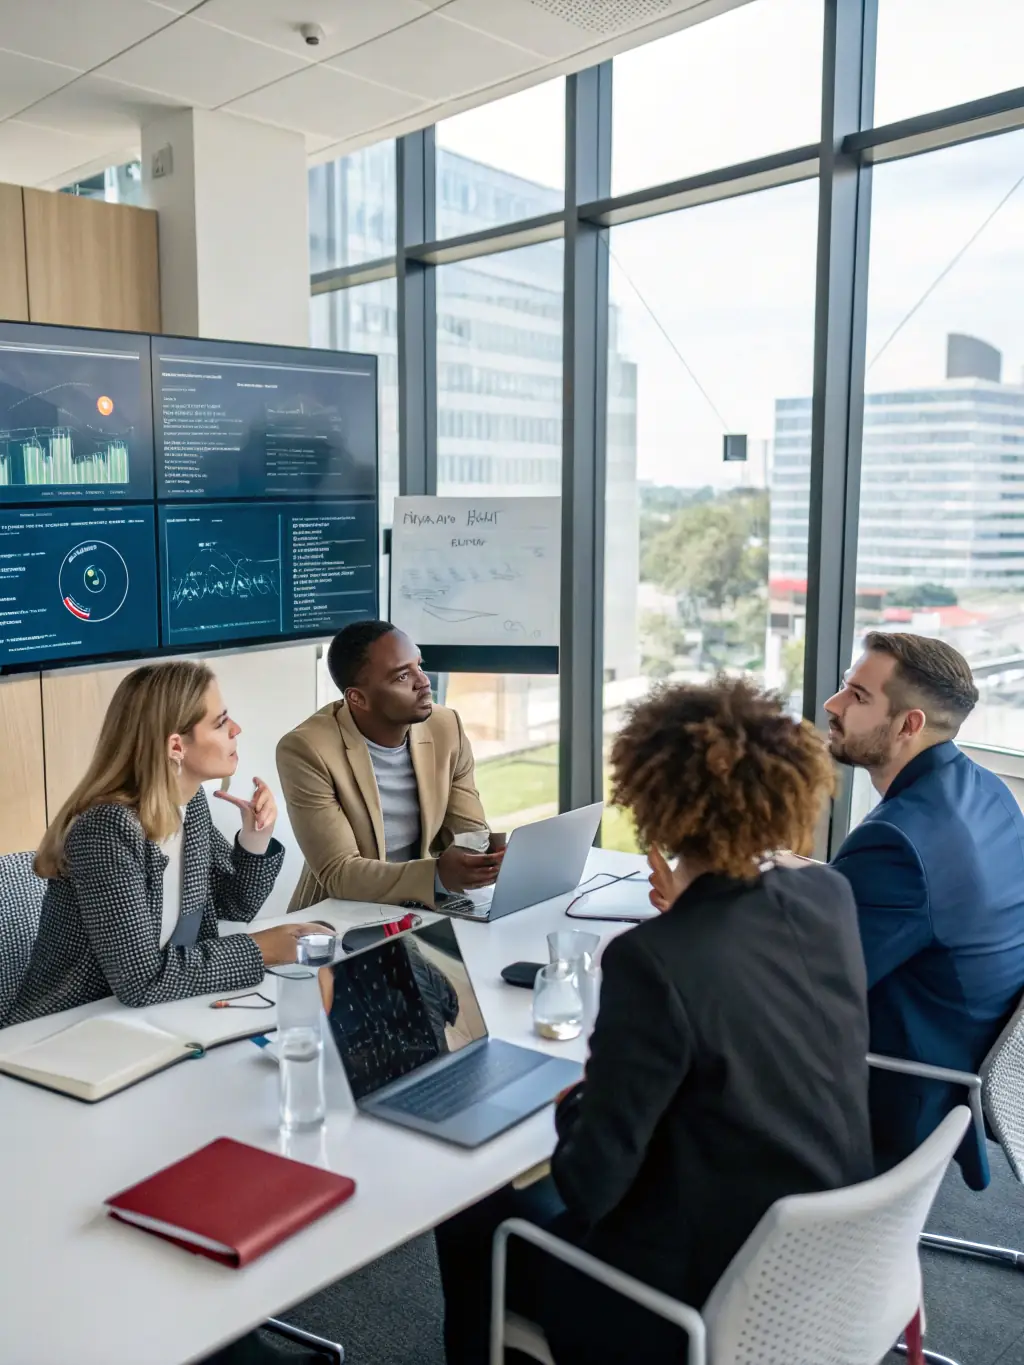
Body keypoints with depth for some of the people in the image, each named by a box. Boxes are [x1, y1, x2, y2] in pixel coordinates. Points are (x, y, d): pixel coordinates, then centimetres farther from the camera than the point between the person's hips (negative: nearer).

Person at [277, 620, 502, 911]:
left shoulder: (446, 728, -4)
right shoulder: (307, 751, -18)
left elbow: (471, 834, 2)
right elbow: (338, 874, -21)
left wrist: (486, 859, -20)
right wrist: (437, 875, -34)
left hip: (424, 909, 5)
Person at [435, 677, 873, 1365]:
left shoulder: (653, 959, -29)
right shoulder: (830, 897, -8)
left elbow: (590, 1183, -21)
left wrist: (573, 1105, -2)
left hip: (715, 1301, -7)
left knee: (473, 1220, 17)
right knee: (543, 1196, 29)